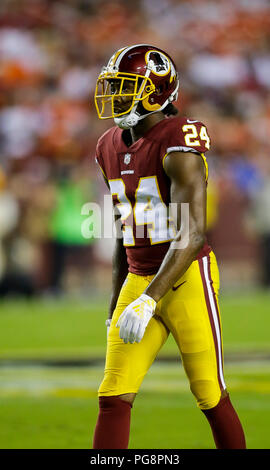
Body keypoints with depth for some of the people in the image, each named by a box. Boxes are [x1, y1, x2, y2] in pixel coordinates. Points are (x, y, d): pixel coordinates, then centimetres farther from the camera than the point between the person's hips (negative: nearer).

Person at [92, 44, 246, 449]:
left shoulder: (176, 145, -17)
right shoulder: (111, 147, 8)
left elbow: (193, 234, -24)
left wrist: (149, 301, -31)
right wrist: (116, 307, 18)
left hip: (188, 279, -7)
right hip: (139, 280, 7)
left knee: (211, 398, 3)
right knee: (113, 398, -3)